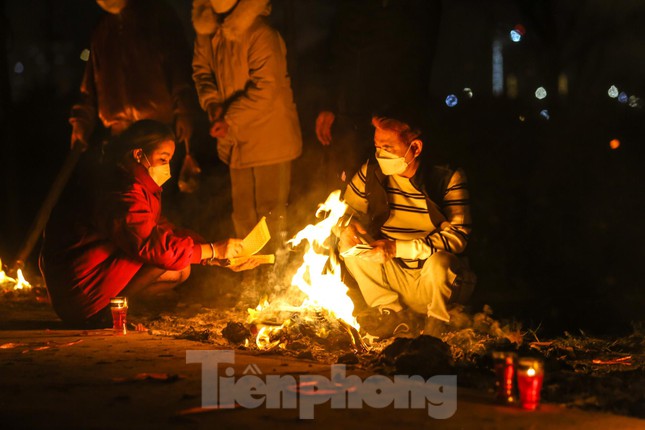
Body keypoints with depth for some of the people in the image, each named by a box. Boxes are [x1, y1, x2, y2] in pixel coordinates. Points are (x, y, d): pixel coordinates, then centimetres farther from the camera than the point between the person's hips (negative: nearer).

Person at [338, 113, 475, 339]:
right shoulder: (372, 172, -7)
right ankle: (394, 313, -6)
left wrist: (397, 248, -33)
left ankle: (437, 319, -5)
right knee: (351, 244, -15)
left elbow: (457, 237, -25)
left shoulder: (448, 179, -17)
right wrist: (348, 228, -21)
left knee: (438, 262, -37)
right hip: (396, 277, 4)